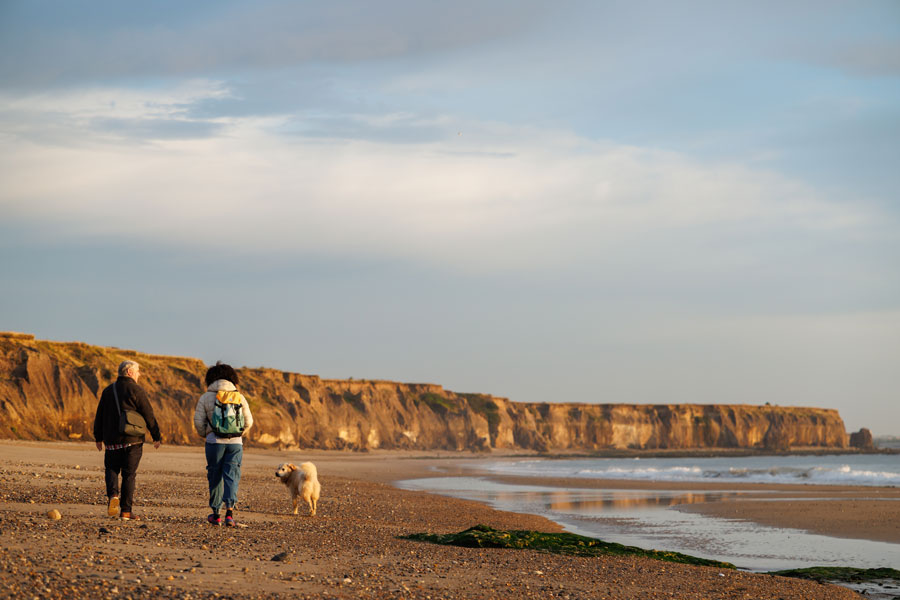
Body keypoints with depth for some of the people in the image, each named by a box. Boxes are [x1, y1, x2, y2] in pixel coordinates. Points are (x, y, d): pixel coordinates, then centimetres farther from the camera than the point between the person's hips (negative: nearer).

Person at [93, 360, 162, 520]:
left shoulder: (108, 390, 10)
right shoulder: (136, 390, -6)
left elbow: (99, 415, 14)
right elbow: (148, 415, -7)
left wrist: (98, 437, 22)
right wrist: (157, 437, 1)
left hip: (112, 440, 4)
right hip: (132, 440, -4)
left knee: (112, 469, 15)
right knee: (129, 474, 2)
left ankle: (112, 494, -14)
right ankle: (126, 511, 3)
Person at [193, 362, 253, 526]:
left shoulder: (206, 398, 0)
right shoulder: (239, 397, 5)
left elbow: (198, 422, -2)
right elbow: (248, 422, 8)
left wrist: (205, 434, 19)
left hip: (215, 441, -1)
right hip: (235, 443, 1)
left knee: (215, 477, 11)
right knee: (232, 476, -1)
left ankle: (216, 514, 16)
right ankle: (230, 510, -20)